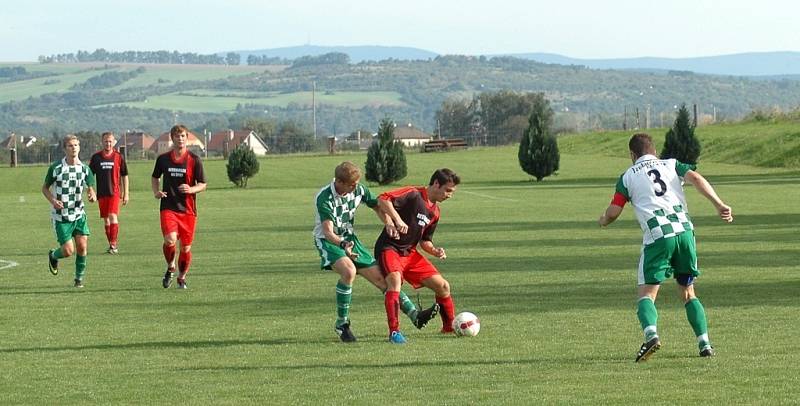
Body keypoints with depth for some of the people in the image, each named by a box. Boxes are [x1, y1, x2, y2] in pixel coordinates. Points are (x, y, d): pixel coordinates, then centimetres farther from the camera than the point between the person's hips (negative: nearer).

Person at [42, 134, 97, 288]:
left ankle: (79, 279, 12)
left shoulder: (85, 168, 0)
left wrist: (92, 195, -17)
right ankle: (53, 256, 28)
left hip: (79, 214, 3)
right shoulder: (56, 168, -9)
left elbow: (90, 188, 8)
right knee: (68, 251, -7)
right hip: (61, 216, -3)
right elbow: (45, 188, 2)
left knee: (82, 248, -6)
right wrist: (53, 201, -18)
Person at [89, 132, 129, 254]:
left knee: (113, 216, -17)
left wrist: (126, 194, 6)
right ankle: (111, 245, 17)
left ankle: (114, 244, -17)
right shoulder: (96, 157, 5)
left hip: (114, 192, -3)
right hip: (101, 193, 3)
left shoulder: (118, 157, 1)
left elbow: (124, 176, 7)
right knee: (106, 220, 8)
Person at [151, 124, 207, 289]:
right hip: (168, 208, 0)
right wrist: (156, 191, 2)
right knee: (170, 239, -22)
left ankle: (182, 278, 27)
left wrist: (191, 189, -19)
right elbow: (155, 177, 22)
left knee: (186, 247, 3)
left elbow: (203, 185, 2)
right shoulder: (163, 158, 4)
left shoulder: (194, 159, -1)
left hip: (188, 209, 0)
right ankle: (170, 268, 7)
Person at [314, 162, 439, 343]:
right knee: (349, 270, -33)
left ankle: (415, 316, 4)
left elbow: (378, 206, 10)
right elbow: (328, 231, -33)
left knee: (379, 276, 1)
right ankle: (341, 324, -19)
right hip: (327, 241, -6)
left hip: (349, 238, 6)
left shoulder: (359, 190, -7)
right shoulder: (324, 198, -25)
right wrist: (343, 245, -52)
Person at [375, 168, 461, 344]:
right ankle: (394, 332, -31)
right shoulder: (414, 195, -14)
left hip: (410, 253, 8)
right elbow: (383, 200, -26)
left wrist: (435, 251, -1)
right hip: (389, 248, -8)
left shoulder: (434, 212, 12)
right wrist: (398, 220, -35)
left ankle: (450, 326, 25)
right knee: (395, 280, -34)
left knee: (443, 286, 4)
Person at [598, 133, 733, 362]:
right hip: (684, 230, 3)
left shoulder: (628, 176, 14)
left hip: (656, 236, -3)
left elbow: (613, 213, 10)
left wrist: (603, 221, 33)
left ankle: (650, 333, -30)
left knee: (647, 294, -1)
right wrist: (719, 205, -8)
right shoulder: (671, 165, 19)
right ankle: (705, 343, 5)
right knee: (688, 293, 17)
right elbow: (696, 178, 0)